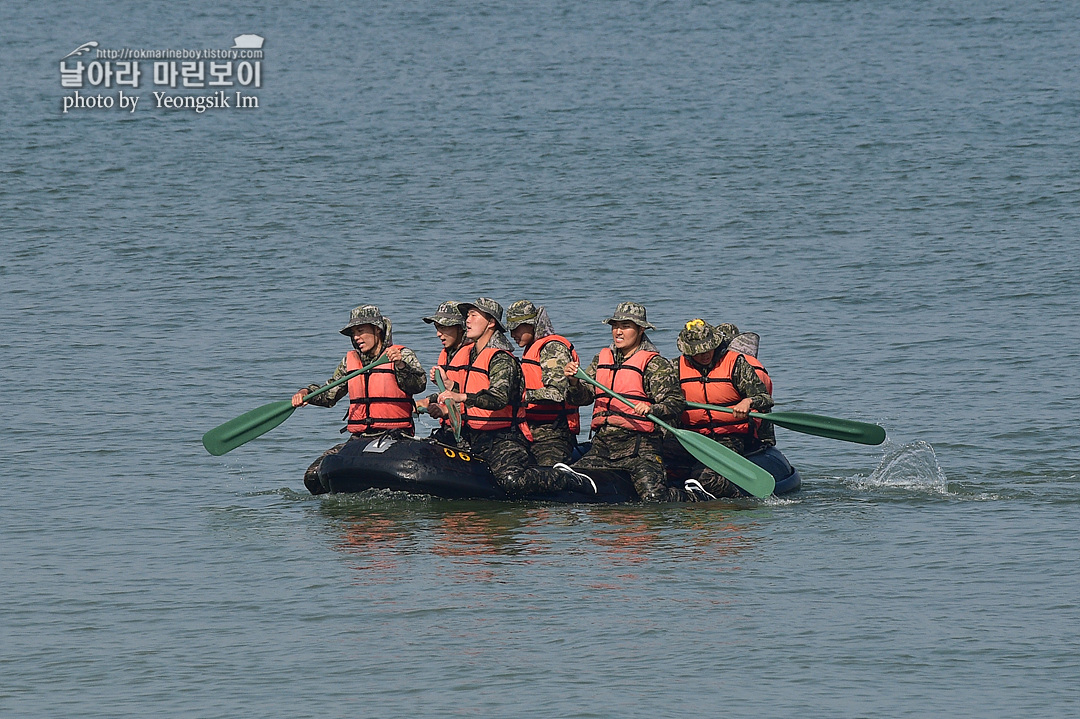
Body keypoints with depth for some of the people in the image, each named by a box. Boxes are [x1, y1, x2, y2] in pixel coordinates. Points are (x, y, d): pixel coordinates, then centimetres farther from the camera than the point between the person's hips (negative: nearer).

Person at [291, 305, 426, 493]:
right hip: (359, 439, 5)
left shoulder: (402, 355, 2)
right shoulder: (351, 361, 17)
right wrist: (306, 392, 4)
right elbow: (329, 394, 23)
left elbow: (418, 384, -15)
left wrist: (400, 365, -32)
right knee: (314, 476, -11)